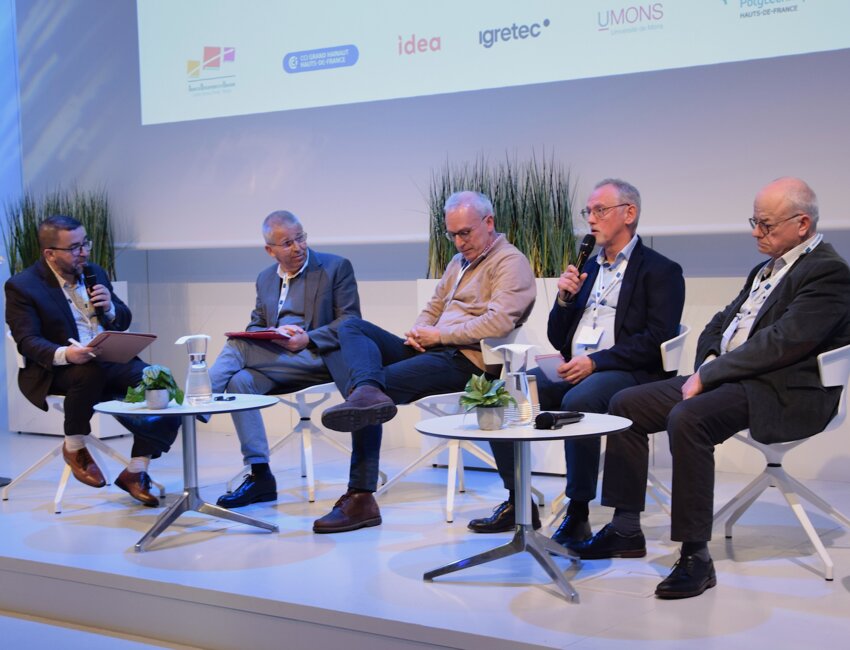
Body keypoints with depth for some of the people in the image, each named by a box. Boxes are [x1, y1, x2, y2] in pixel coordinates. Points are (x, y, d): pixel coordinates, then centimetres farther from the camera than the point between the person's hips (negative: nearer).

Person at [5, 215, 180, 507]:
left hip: (111, 361, 5)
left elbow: (124, 321, 18)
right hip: (56, 371, -5)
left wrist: (109, 308, -6)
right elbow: (28, 341, -12)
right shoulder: (21, 286, -3)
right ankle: (74, 448, -11)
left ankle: (135, 472, -10)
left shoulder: (94, 272, 14)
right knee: (91, 371, -39)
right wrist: (64, 354, -32)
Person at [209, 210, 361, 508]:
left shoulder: (336, 267, 6)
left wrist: (307, 340, -18)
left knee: (238, 347, -24)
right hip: (276, 362, 5)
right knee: (240, 381, -26)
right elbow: (254, 327, 17)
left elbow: (350, 321, -3)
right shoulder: (265, 278, 21)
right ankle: (259, 475, -22)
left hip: (318, 358, -5)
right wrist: (274, 334, -8)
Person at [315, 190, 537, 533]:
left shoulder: (510, 263, -4)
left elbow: (499, 322, -19)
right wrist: (418, 333, 4)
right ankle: (367, 390, -35)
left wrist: (439, 334, -14)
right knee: (352, 326, -10)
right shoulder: (459, 261, 25)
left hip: (465, 360, -10)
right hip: (432, 350, 10)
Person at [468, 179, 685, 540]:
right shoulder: (588, 267, 22)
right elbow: (558, 339, 21)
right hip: (572, 368, 7)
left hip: (625, 373, -7)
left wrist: (595, 362, -19)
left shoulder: (660, 270, 2)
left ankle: (577, 514, -24)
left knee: (578, 401, -37)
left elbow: (656, 340, -12)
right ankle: (517, 500, -3)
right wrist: (565, 298, 2)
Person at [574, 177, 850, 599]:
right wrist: (706, 364, 0)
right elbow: (721, 323, 21)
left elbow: (781, 343, -21)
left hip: (783, 393, -10)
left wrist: (708, 376, -18)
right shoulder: (766, 268, 19)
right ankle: (625, 531, 7)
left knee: (687, 419, -35)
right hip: (730, 377, 10)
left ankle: (696, 557, -26)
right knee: (626, 405, 1)